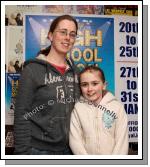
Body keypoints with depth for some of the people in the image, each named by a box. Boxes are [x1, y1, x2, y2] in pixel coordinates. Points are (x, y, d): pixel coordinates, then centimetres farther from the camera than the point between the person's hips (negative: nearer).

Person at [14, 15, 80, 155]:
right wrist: (23, 151, -15)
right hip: (39, 149, -5)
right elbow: (22, 117, -11)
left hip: (68, 148, 5)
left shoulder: (74, 71, 6)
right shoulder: (33, 69, -10)